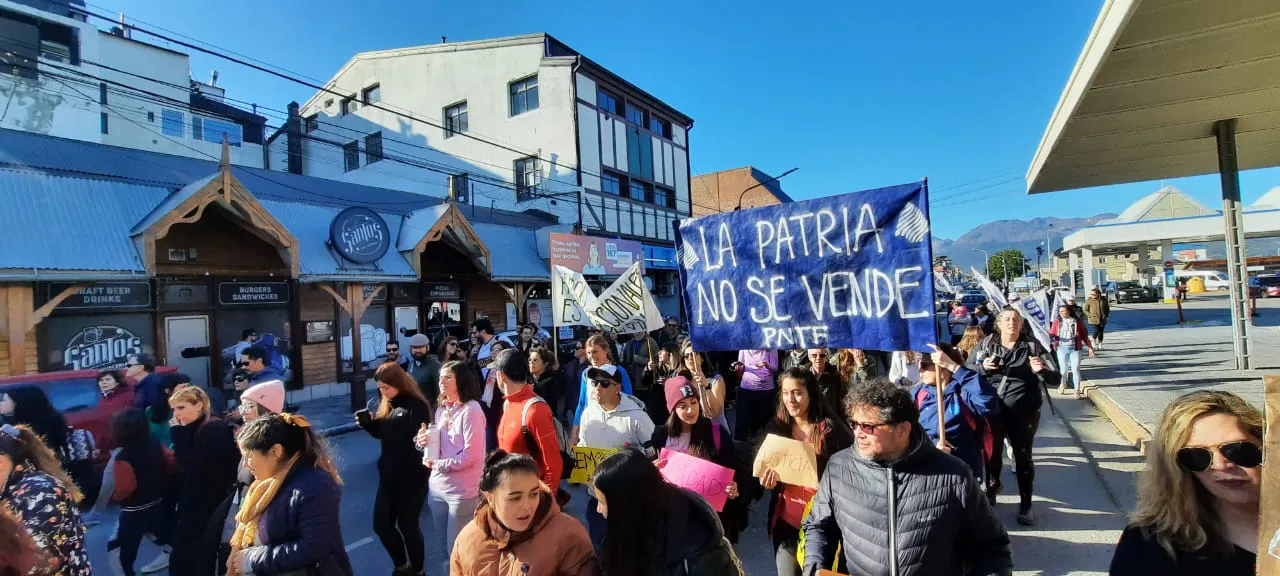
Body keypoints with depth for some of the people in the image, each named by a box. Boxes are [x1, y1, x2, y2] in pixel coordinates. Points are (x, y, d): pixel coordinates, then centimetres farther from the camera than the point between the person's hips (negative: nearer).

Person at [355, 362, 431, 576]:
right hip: (388, 476, 8)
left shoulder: (416, 406, -18)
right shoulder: (386, 405, 5)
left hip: (412, 479, -7)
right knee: (381, 524, 15)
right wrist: (368, 422, -2)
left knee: (407, 526, 7)